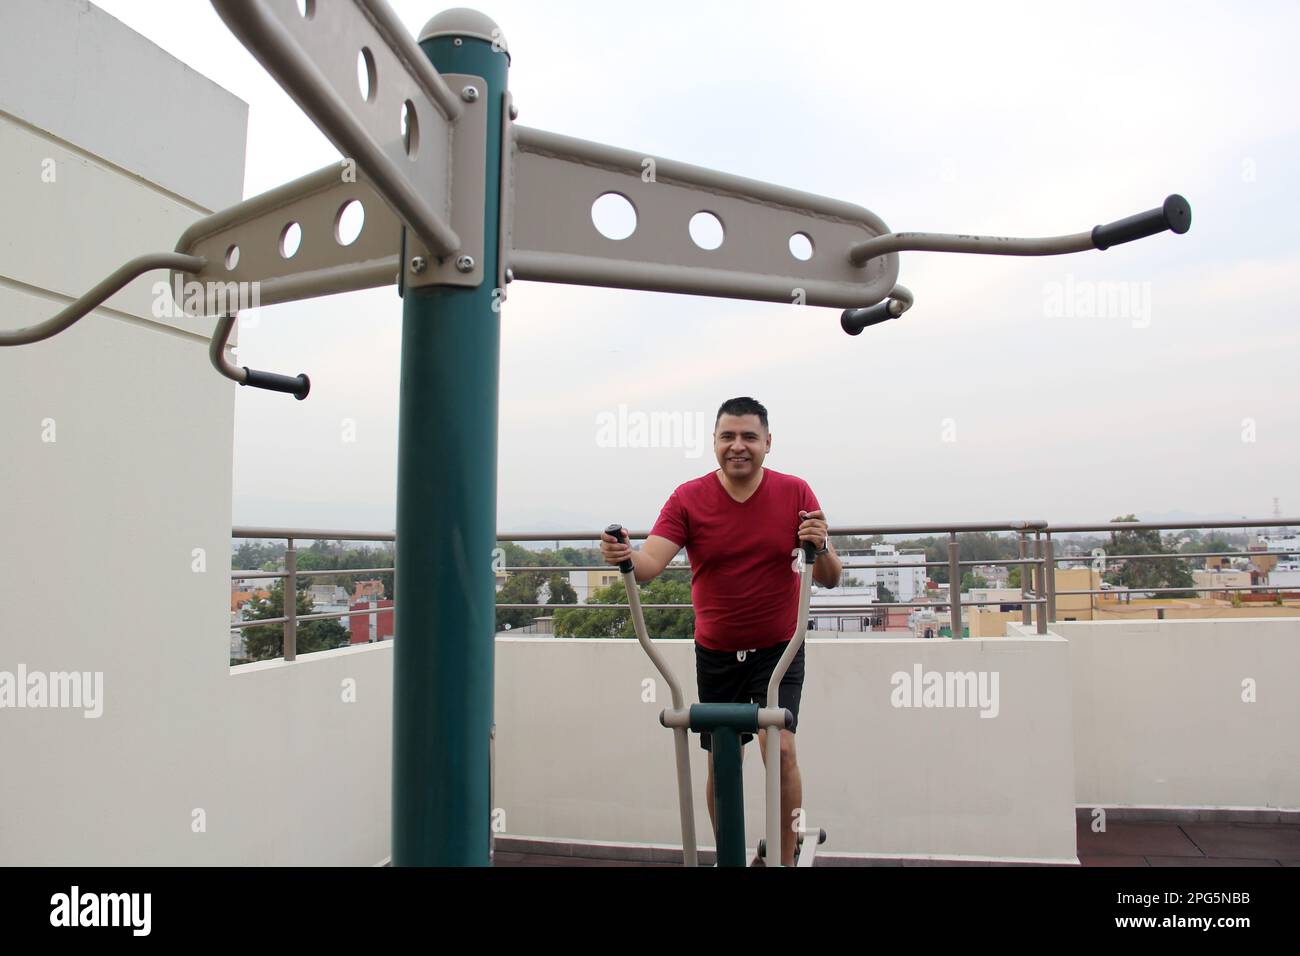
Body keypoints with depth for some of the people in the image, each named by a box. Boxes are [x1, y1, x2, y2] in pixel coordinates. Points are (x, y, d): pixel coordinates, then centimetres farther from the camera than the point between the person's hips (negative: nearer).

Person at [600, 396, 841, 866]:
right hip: (716, 654, 1)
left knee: (779, 747, -16)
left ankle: (785, 859, 4)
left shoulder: (795, 493, -7)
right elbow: (649, 564, -17)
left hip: (779, 650, -1)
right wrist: (624, 556, -40)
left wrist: (821, 548, -30)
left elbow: (829, 579, -7)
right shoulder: (688, 498, -7)